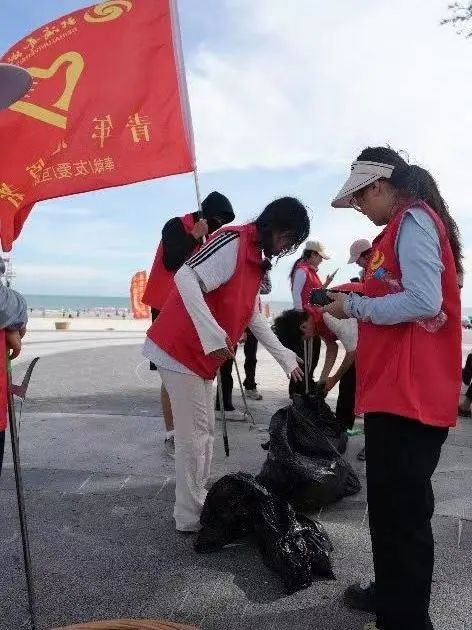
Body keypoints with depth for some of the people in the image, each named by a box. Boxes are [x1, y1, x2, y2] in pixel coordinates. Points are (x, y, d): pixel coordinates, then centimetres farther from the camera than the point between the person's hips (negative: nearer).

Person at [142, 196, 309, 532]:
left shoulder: (256, 258, 13)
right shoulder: (233, 242, -17)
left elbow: (253, 315, 18)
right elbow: (186, 278, -30)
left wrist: (286, 357, 19)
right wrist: (213, 336, -36)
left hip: (201, 354, 10)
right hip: (180, 349, -10)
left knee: (205, 431, 14)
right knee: (194, 433, -4)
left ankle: (198, 504, 27)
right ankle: (190, 517, 10)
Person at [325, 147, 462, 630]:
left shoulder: (414, 221, -10)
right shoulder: (403, 227, 19)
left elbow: (424, 301, -22)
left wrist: (355, 306, -11)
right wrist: (356, 302, 10)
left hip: (410, 394, -10)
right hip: (393, 391, 10)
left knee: (403, 512, 1)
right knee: (387, 503, 19)